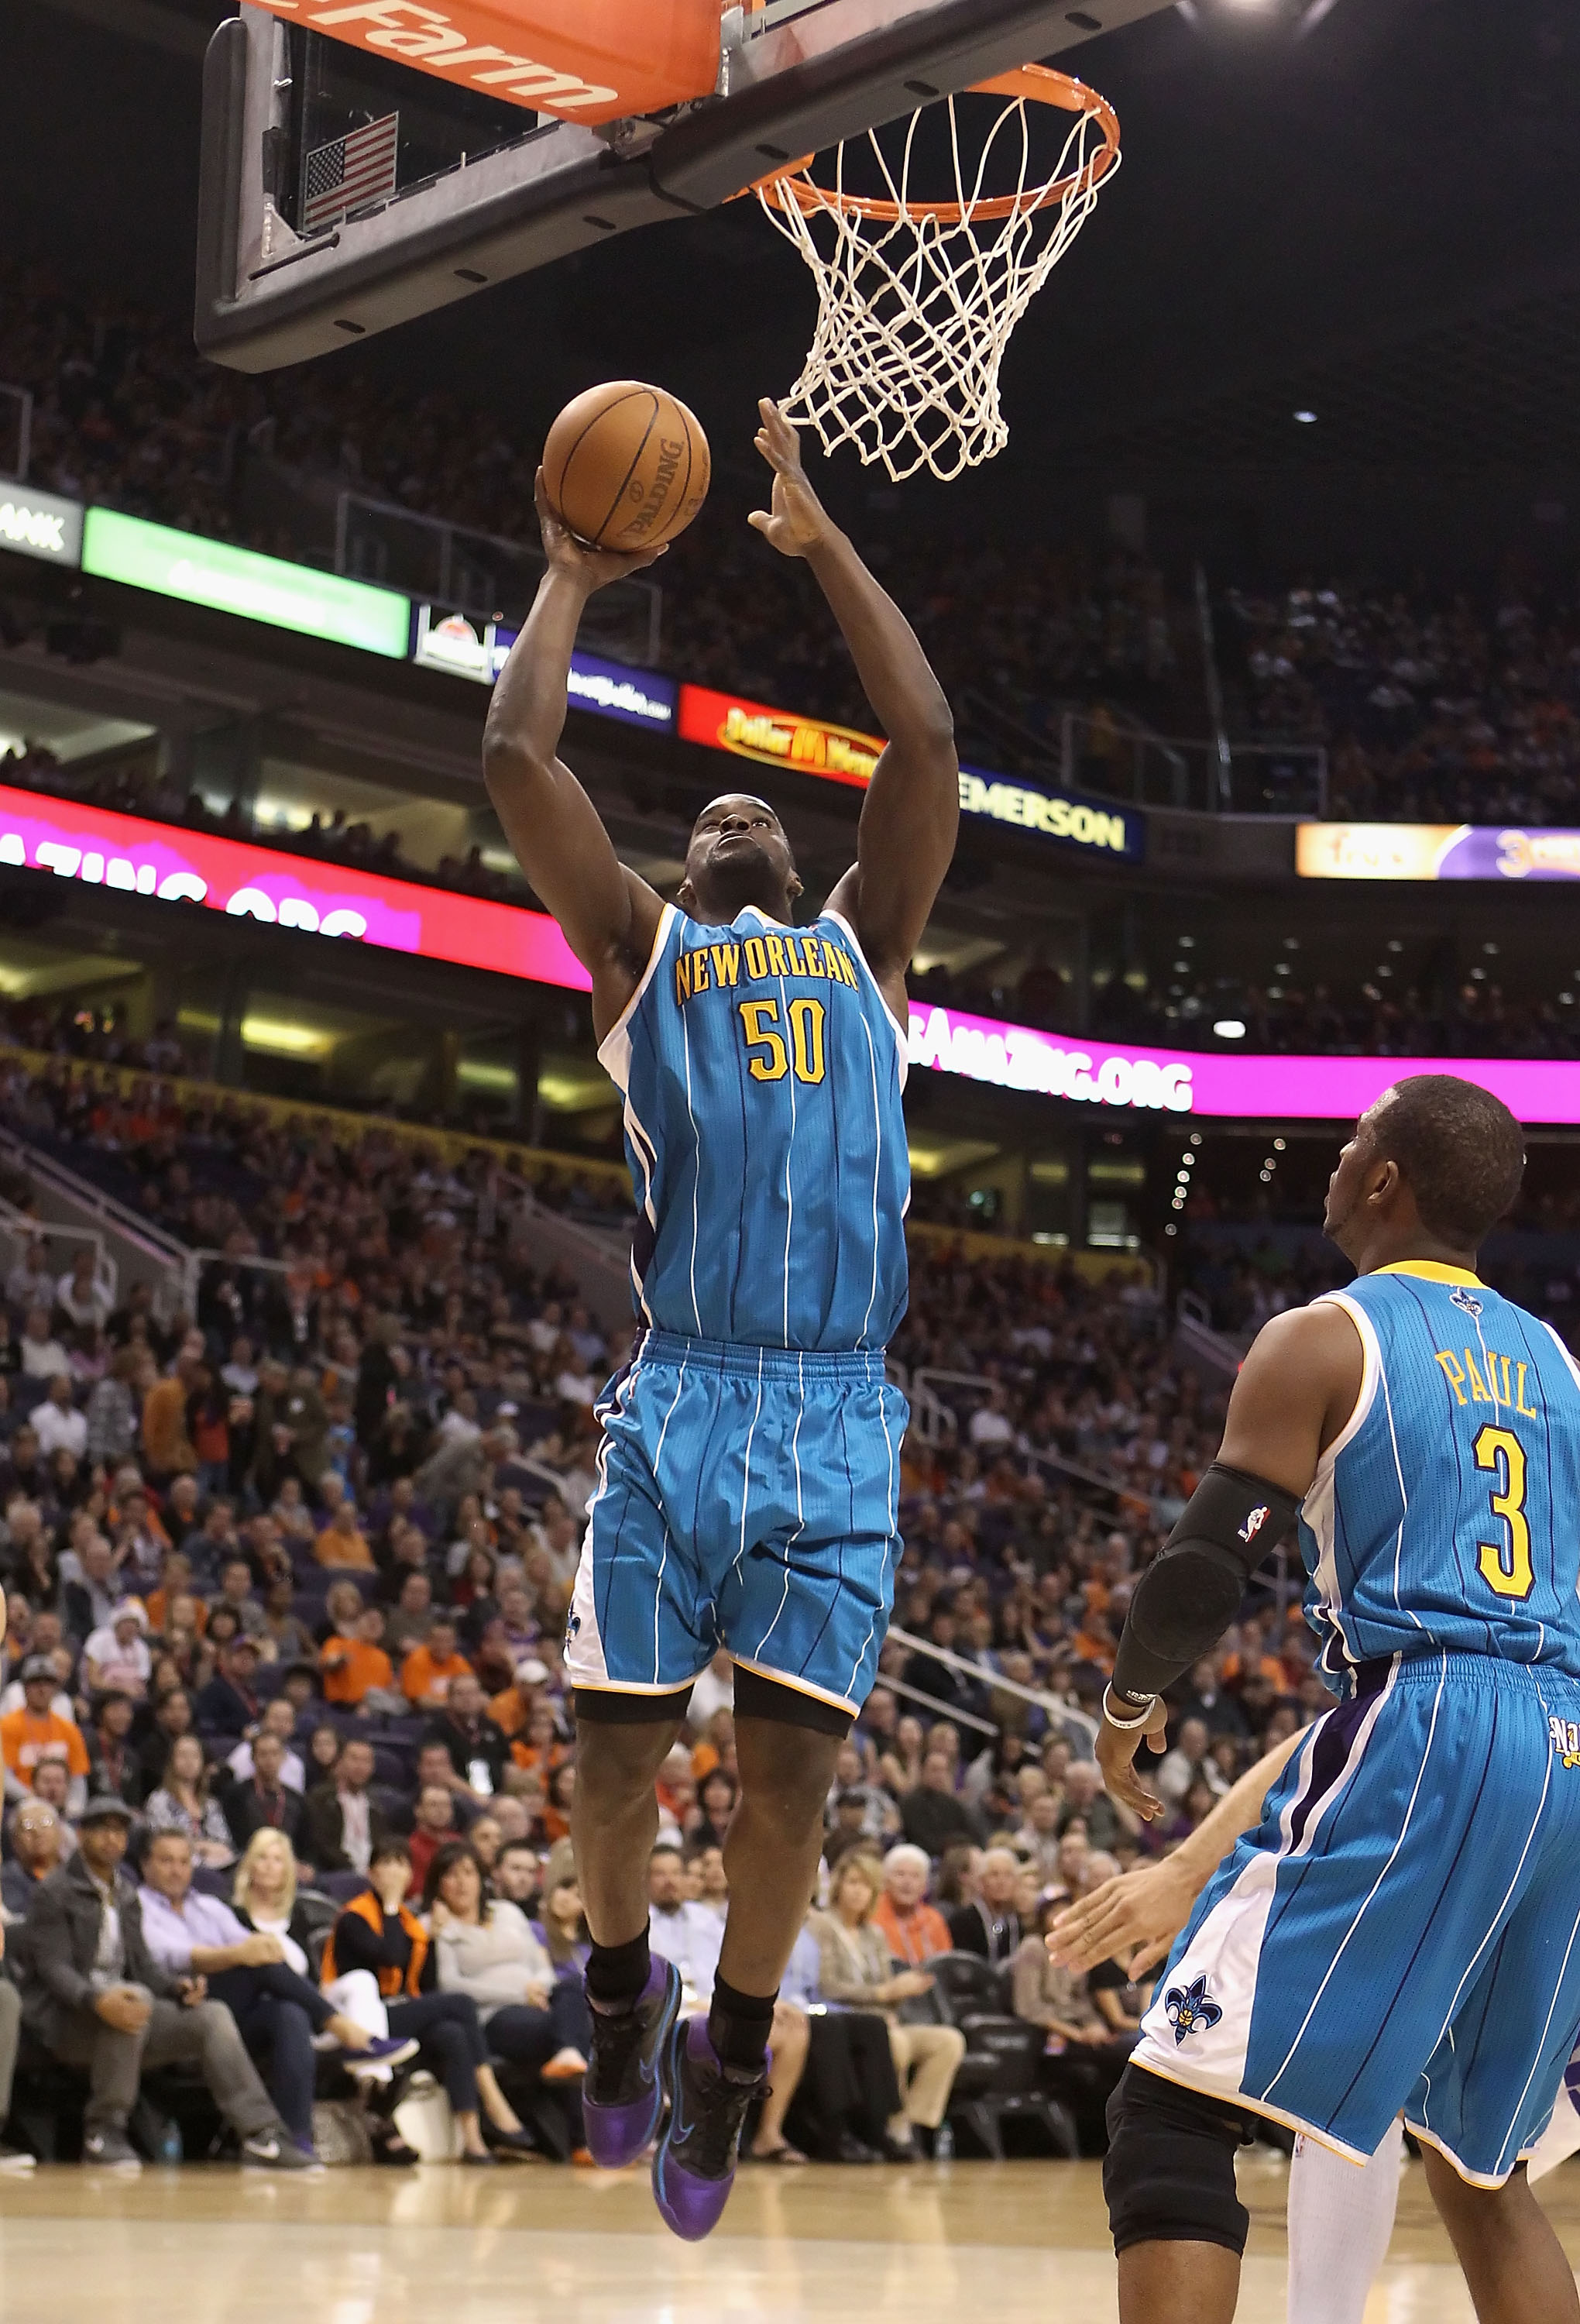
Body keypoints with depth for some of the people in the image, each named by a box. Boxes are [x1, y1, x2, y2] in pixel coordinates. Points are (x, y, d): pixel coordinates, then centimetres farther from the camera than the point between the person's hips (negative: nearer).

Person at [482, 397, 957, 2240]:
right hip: (679, 1397, -1)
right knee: (619, 1755, -1)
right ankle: (622, 1995, 27)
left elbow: (927, 741, 13)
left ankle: (727, 2059, 19)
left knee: (787, 1777, -1)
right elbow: (515, 753, 8)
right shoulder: (638, 943, 18)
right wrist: (570, 577, 20)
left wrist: (822, 542, 17)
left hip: (841, 1412, 1)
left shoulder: (862, 944, 22)